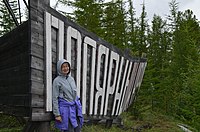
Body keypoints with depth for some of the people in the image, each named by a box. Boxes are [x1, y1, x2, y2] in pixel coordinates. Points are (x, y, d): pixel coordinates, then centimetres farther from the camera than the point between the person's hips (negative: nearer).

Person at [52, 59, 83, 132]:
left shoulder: (71, 78, 11)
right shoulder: (57, 80, -7)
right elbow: (55, 98, -9)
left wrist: (78, 107, 17)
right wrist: (57, 114, -12)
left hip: (74, 108, 6)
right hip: (65, 109, -6)